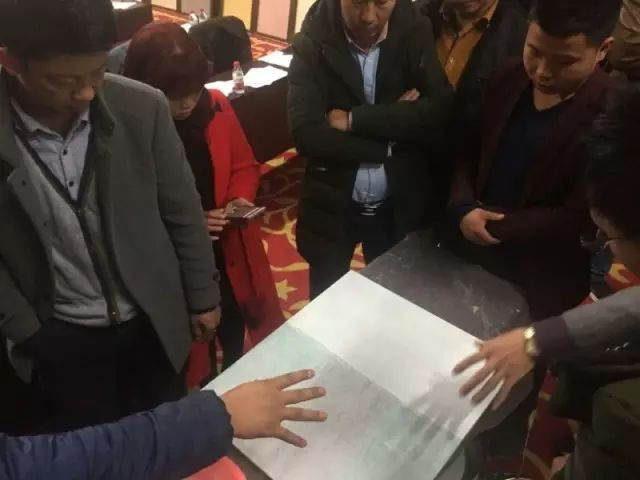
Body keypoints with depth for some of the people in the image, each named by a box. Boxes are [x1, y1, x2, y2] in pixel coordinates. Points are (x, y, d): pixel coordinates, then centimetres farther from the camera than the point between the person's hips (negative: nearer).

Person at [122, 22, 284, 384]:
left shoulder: (216, 106, -7)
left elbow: (245, 165, 6)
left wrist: (242, 198, -13)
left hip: (229, 251, 4)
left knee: (236, 340, 24)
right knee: (191, 355, 17)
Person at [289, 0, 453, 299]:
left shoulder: (416, 35, -7)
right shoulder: (312, 44, -12)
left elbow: (440, 110, -20)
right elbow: (306, 134, -22)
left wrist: (354, 119, -23)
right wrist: (390, 144, -19)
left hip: (401, 206, 2)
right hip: (331, 205, -1)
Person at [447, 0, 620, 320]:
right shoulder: (510, 78, -4)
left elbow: (578, 221, -22)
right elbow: (470, 150, 3)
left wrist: (491, 225, -21)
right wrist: (463, 209, -14)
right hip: (465, 253, 6)